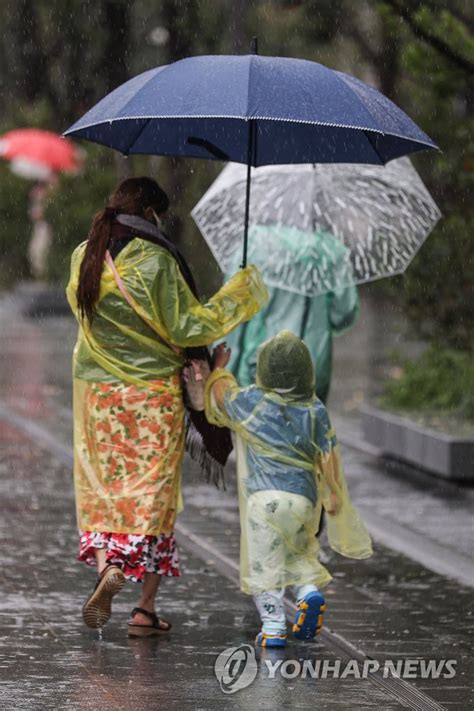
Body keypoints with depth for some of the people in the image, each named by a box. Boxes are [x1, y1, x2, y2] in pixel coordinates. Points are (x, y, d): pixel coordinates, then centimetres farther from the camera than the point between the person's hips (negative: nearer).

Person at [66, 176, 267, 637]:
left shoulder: (83, 258, 3)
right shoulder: (155, 260, -14)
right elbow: (186, 327, -11)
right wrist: (239, 293, -3)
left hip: (97, 392, 4)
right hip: (152, 396, -4)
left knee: (104, 489, 12)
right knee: (151, 491, 2)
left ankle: (106, 564, -14)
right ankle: (146, 609, -1)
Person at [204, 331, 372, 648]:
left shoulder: (249, 402, 1)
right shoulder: (315, 411, 5)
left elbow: (220, 394, 20)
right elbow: (328, 456, 5)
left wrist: (219, 368, 39)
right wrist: (333, 495, 14)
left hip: (264, 497, -3)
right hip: (304, 498, 3)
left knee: (263, 563, 2)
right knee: (297, 552, 23)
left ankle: (272, 623, -5)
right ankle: (310, 590, -2)